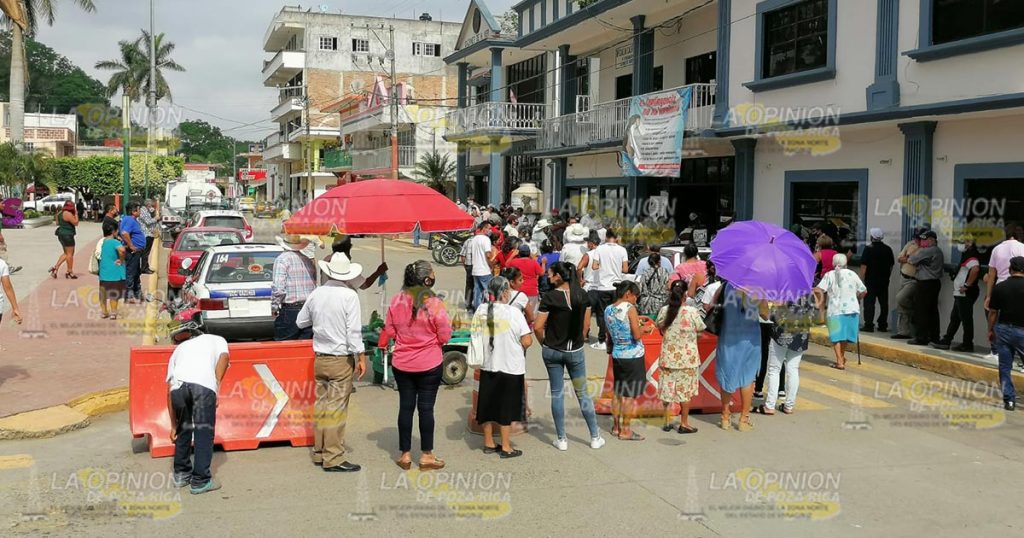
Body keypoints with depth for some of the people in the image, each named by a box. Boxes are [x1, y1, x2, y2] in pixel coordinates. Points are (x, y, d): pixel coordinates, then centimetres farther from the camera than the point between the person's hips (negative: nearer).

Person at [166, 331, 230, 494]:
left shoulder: (178, 349, 38)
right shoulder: (217, 340, 34)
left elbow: (169, 392, 32)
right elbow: (224, 356, 7)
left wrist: (173, 425, 36)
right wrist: (216, 389, 7)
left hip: (178, 384, 3)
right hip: (204, 384, -3)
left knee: (183, 430, 23)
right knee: (204, 432, 6)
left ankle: (181, 474, 33)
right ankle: (201, 481, 7)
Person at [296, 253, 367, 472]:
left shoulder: (316, 294, 2)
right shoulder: (349, 295, -14)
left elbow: (301, 322, 15)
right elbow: (354, 330, -16)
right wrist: (361, 357, -10)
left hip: (320, 359, 6)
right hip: (341, 360, -5)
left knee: (321, 405, 15)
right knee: (336, 409, -2)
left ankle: (319, 452, 23)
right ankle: (333, 459, 1)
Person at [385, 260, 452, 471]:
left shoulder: (397, 301, -5)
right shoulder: (434, 303, -16)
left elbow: (389, 330, 3)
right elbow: (445, 336, -11)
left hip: (401, 364, 3)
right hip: (429, 365, -3)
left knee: (405, 406, 12)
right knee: (426, 408, 6)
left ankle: (405, 454, 19)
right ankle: (426, 455, 14)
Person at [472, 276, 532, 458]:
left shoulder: (481, 310, -3)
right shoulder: (513, 312, -17)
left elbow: (476, 337, 7)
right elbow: (527, 342, -16)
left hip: (487, 366, 4)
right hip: (511, 368, -4)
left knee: (488, 405, 15)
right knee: (506, 408, 7)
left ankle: (489, 443, 26)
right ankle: (506, 447, 15)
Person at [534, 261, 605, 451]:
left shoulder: (549, 297, -14)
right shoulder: (582, 296, -4)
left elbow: (538, 327, -14)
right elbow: (586, 325, 2)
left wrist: (544, 342, 2)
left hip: (552, 351, -2)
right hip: (575, 351, 2)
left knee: (556, 393, 9)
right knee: (582, 393, 12)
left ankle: (561, 439, 15)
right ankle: (595, 437, 18)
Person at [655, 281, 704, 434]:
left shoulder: (663, 311, -6)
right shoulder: (692, 312, -16)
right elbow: (700, 331, -6)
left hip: (668, 356, 3)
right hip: (687, 358, -3)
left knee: (667, 388, 13)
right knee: (685, 390, 8)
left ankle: (667, 422, 20)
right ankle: (684, 424, 15)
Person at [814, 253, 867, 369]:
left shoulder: (829, 275, -2)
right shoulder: (852, 274, 4)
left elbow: (818, 290, -14)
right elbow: (863, 291, 4)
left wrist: (821, 301, 2)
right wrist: (858, 299, 22)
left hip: (836, 309, -3)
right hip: (851, 308, 3)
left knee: (836, 336, 2)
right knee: (845, 333, 18)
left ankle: (840, 362, -5)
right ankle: (842, 357, 32)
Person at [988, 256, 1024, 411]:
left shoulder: (999, 287, -3)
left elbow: (993, 312, 2)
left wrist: (990, 330, 13)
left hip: (1003, 329, 2)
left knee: (1005, 367, 7)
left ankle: (1009, 399, 7)